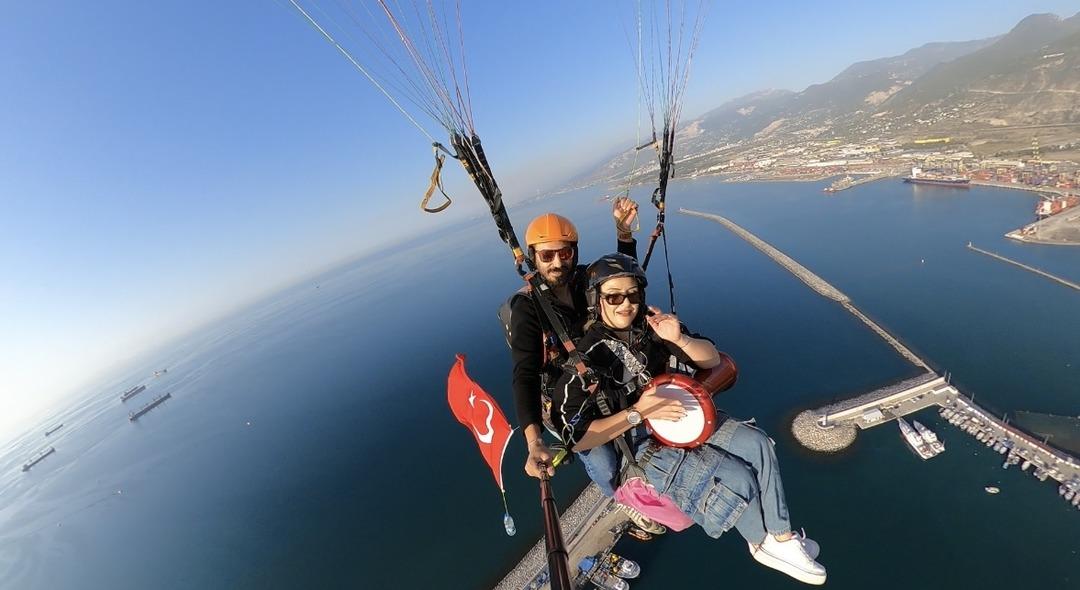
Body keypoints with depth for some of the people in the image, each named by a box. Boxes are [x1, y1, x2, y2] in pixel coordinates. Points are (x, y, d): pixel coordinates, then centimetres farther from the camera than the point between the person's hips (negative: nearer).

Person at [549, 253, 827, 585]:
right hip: (642, 446, -5)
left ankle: (783, 536, 13)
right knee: (740, 479, -12)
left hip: (679, 417, 6)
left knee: (758, 445, -7)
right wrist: (637, 412, -27)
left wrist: (679, 339, -21)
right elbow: (576, 438, -23)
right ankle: (761, 542, 20)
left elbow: (712, 360, 0)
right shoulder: (585, 358, -23)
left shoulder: (650, 326, -8)